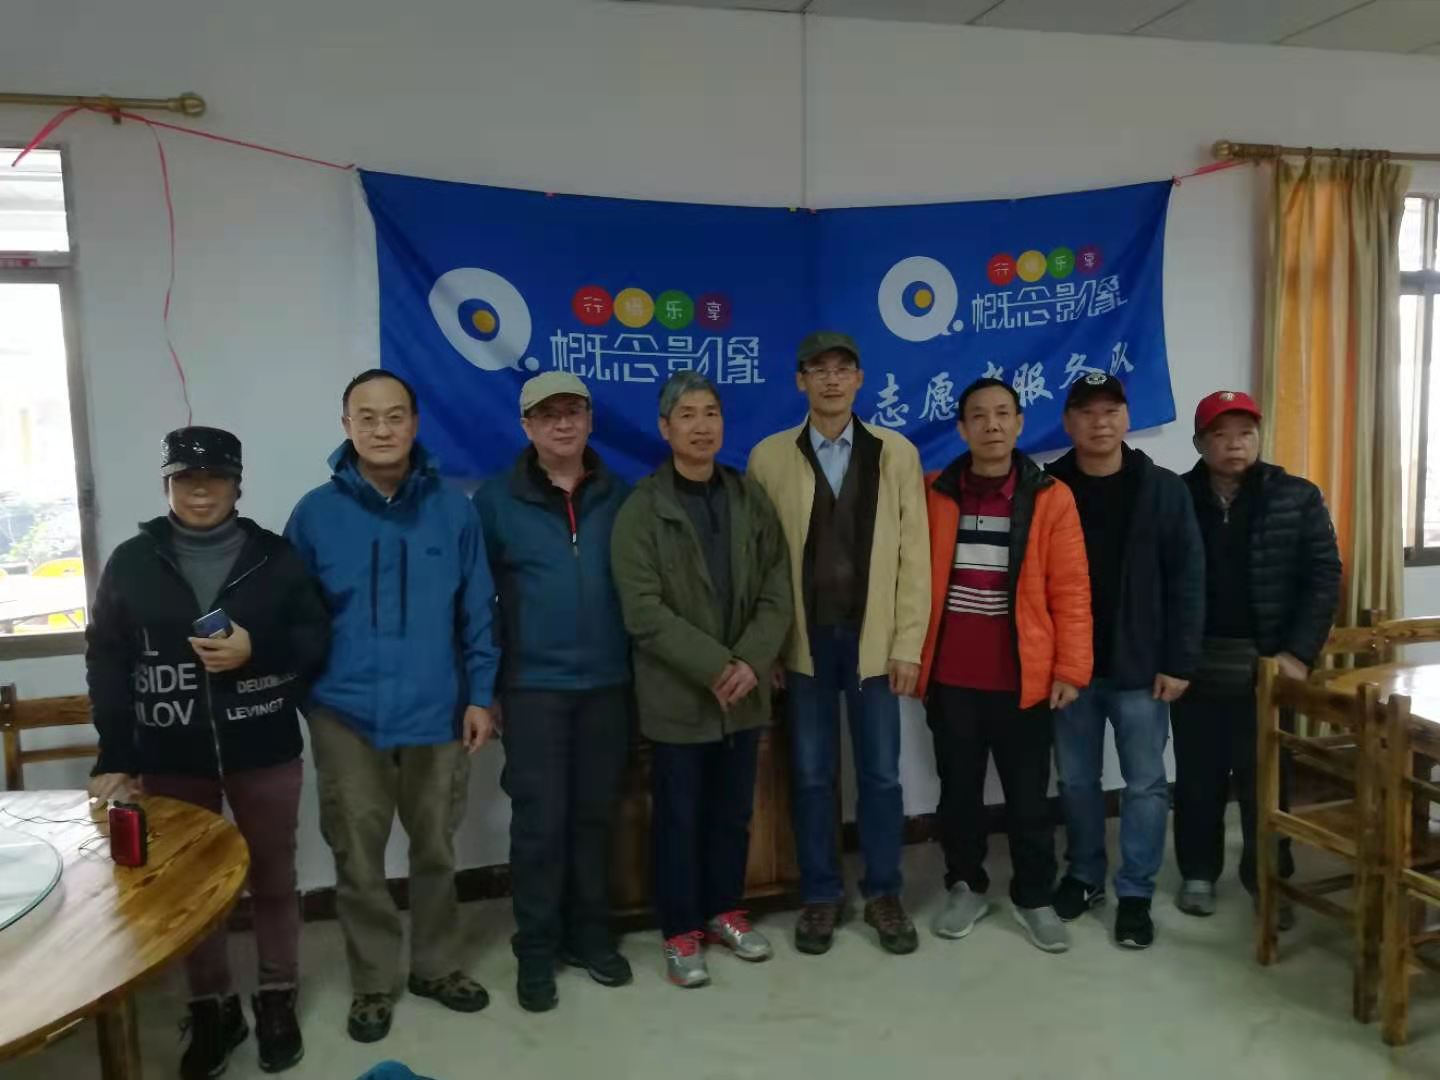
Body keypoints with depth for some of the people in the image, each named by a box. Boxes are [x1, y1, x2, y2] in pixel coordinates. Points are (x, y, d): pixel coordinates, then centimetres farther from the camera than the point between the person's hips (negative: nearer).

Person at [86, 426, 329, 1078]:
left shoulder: (275, 557, -1)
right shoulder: (130, 563, 1)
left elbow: (318, 638, 1)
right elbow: (106, 663, 0)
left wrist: (255, 649, -18)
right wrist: (115, 759, -6)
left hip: (264, 754, 0)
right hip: (171, 761, 1)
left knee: (273, 882, 12)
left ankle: (277, 1000, 31)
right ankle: (213, 1009, 31)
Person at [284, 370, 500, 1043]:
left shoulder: (452, 510, -2)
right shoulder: (316, 514, -4)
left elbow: (477, 613, 2)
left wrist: (479, 695, -1)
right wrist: (301, 697, 1)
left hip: (437, 711, 1)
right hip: (346, 715, -1)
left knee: (436, 850, 15)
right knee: (358, 859, 10)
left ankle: (436, 966, 35)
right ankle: (372, 983, 30)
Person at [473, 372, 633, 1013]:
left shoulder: (619, 496, 4)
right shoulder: (497, 500, -2)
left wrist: (641, 664, 2)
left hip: (608, 683, 2)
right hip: (534, 686, -2)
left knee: (594, 816, 12)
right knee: (539, 822, 2)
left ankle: (590, 935, 28)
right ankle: (536, 950, 19)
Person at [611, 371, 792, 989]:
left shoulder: (750, 499, 4)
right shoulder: (641, 510, -8)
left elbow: (777, 592, 1)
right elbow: (644, 612, -14)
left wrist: (751, 662, -13)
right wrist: (714, 667, -18)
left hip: (745, 688, 4)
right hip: (677, 694, -3)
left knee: (733, 811, 16)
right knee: (678, 817, 8)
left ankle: (724, 910, 35)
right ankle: (681, 930, 24)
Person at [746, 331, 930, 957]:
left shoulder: (897, 454, 2)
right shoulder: (769, 458, 1)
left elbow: (912, 554, 0)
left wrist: (908, 644, -4)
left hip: (874, 638, 0)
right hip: (804, 641, 0)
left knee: (881, 774, 8)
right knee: (812, 775, 9)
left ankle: (883, 894, 26)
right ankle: (820, 896, 25)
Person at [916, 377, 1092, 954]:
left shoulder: (1050, 498, -3)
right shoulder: (934, 495, 1)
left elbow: (1070, 589, -3)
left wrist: (1071, 668, -7)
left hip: (1023, 676, -1)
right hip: (949, 676, 1)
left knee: (1028, 795, 9)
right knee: (958, 789, 14)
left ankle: (1034, 897, 27)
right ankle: (965, 887, 31)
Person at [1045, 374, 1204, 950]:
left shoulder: (1164, 489, -2)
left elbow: (1186, 580, -4)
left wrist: (1178, 661, -9)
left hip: (1139, 667, -1)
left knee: (1145, 784, 6)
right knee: (1076, 781, 13)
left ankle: (1135, 893, 20)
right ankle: (1084, 875, 31)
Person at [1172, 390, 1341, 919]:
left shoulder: (1297, 498, 0)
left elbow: (1323, 578, -3)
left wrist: (1299, 652, -11)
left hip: (1266, 664, 0)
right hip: (1196, 664, 1)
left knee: (1264, 778, 9)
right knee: (1198, 777, 11)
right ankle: (1198, 872, 27)